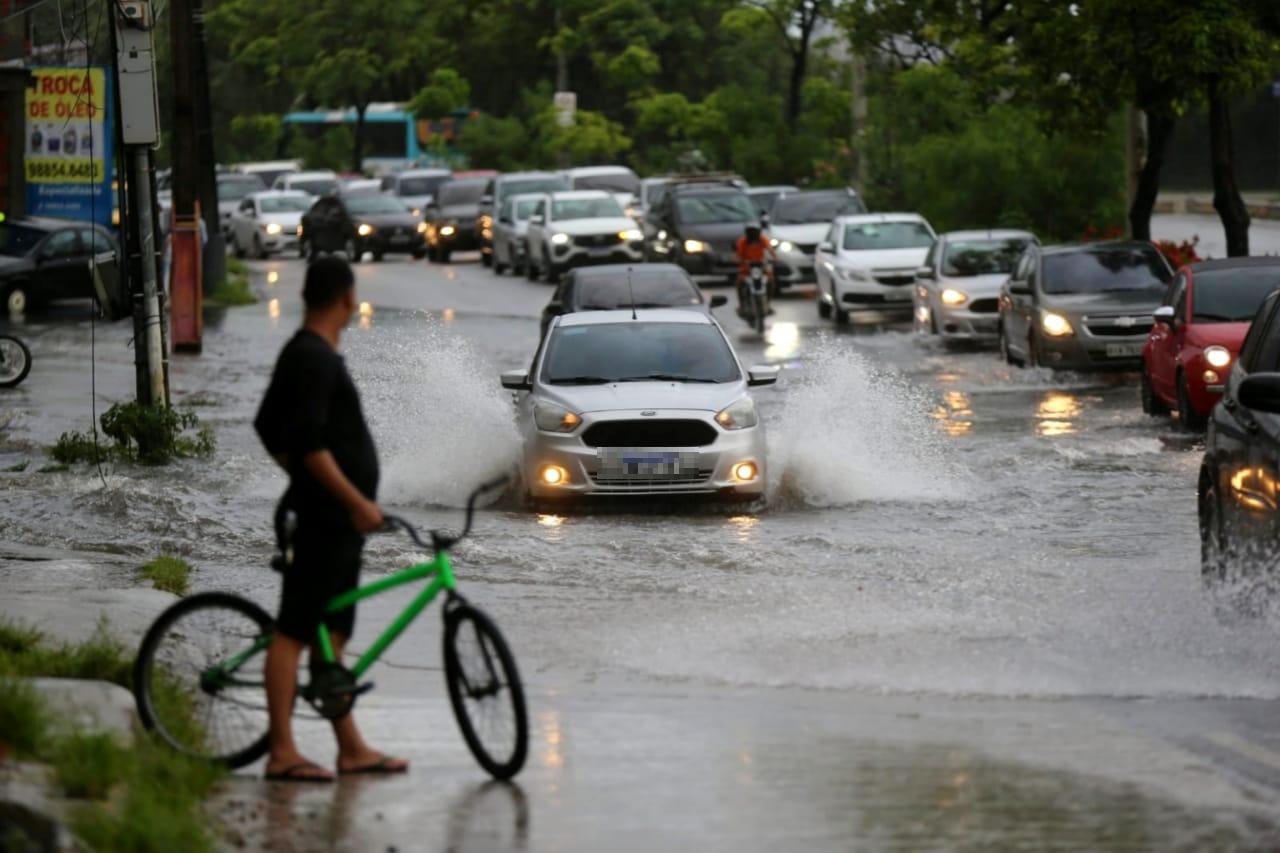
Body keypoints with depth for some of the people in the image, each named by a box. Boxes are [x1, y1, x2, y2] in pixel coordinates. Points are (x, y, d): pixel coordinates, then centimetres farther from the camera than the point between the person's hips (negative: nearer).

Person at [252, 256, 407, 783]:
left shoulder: (301, 354, 16)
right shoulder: (315, 360, -16)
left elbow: (268, 430, 24)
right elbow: (309, 444, -24)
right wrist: (357, 501, -22)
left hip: (334, 520, 11)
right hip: (325, 517, -11)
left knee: (332, 633, 12)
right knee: (294, 632, -8)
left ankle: (352, 748, 17)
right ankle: (282, 753, -8)